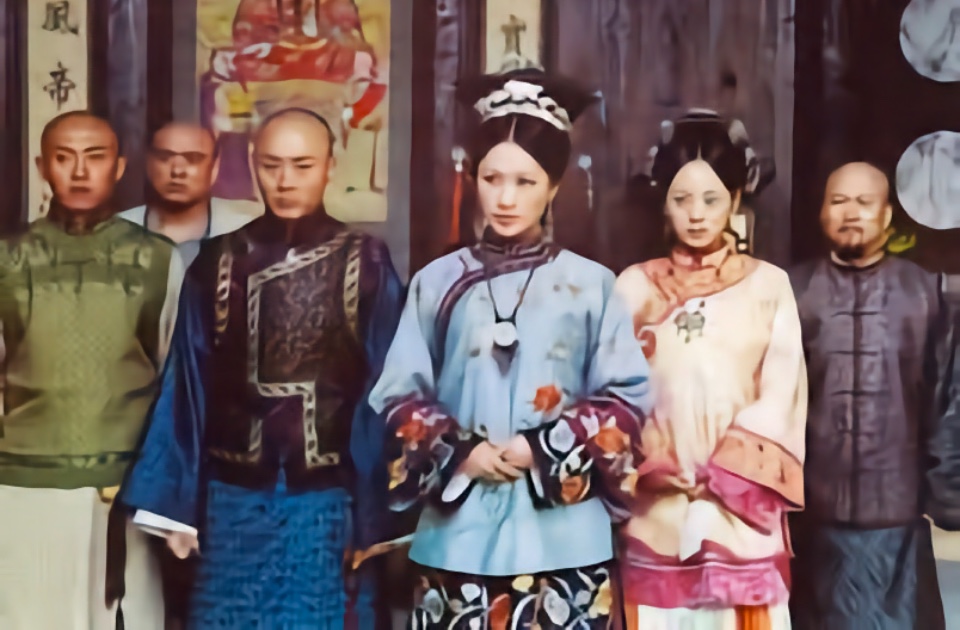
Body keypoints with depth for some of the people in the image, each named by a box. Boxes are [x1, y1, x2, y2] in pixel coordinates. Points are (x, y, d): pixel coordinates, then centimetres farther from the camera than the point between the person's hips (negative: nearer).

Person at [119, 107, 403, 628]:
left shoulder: (366, 263, -4)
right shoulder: (216, 262, 2)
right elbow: (188, 388, 4)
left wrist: (374, 513, -6)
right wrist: (176, 503, 1)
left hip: (326, 502, -1)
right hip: (234, 499, 2)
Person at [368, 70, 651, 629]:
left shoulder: (591, 284, 1)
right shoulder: (437, 283, 3)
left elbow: (628, 397, 0)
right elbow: (398, 398, 4)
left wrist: (543, 450, -11)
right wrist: (461, 453, -11)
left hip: (564, 535, -1)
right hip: (461, 534, 1)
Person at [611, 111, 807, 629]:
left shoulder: (769, 284, 3)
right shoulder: (634, 286, 6)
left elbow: (781, 393, -1)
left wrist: (721, 477, -10)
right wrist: (644, 467, -12)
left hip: (742, 507, -1)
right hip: (656, 509, 1)